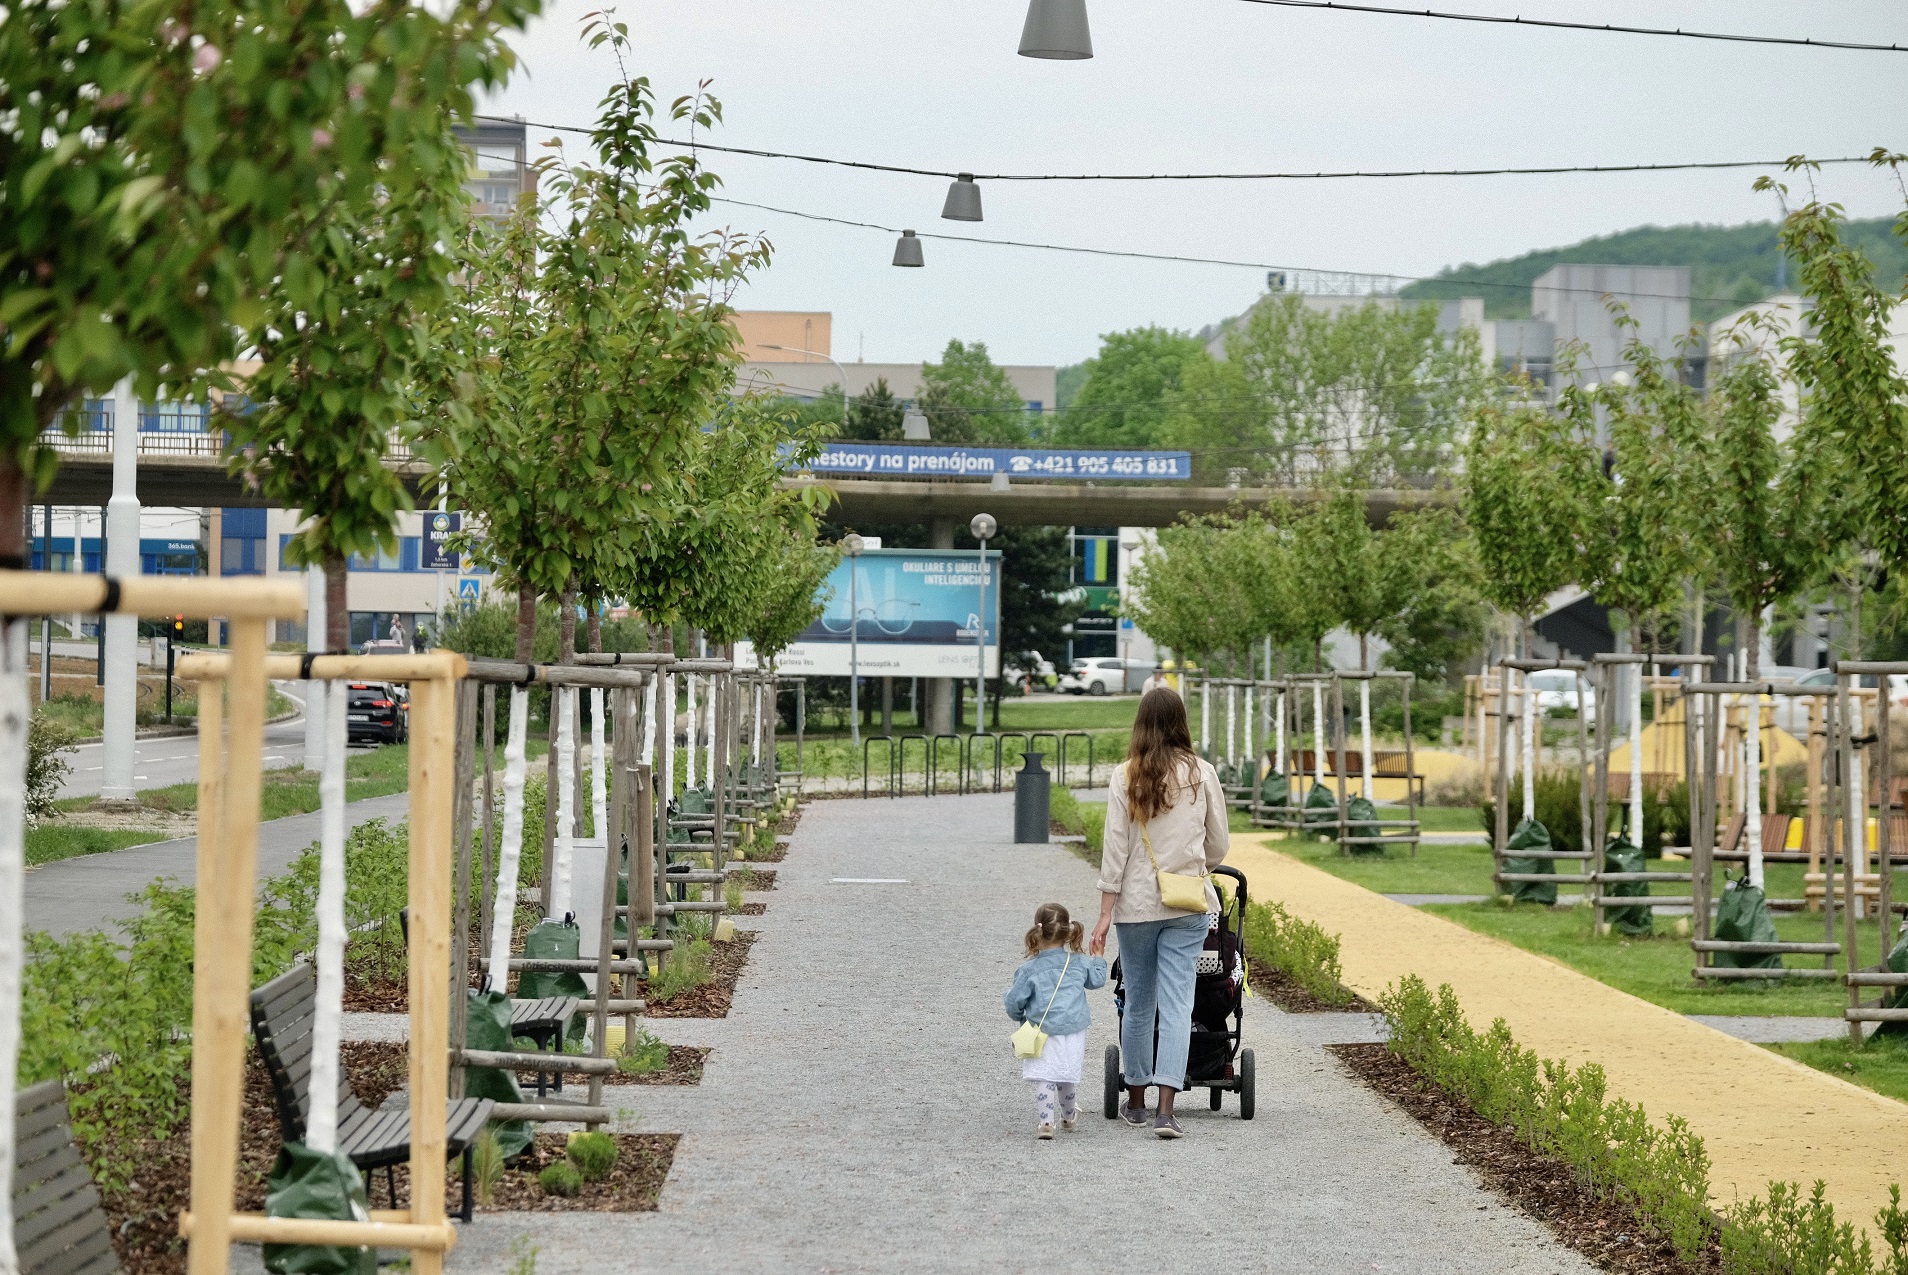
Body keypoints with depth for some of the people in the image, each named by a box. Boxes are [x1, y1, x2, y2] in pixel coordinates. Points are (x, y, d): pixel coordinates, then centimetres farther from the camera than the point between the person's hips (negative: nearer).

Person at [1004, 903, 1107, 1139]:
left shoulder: (1028, 969, -9)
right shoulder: (1080, 963, 1)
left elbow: (1015, 1001, -5)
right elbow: (1097, 980, 19)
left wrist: (1018, 1015, 17)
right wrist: (1099, 960, 37)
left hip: (1043, 1033, -3)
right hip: (1073, 1032, 4)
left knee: (1044, 1078, -4)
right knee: (1068, 1077, 20)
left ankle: (1046, 1122, -18)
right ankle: (1068, 1117, 38)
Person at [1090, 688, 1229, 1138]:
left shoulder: (1126, 776, -4)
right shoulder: (1202, 774, -1)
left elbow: (1115, 848, -5)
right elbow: (1219, 845, 6)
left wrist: (1105, 914, -2)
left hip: (1136, 903, 0)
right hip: (1187, 905, 0)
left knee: (1138, 1004, 13)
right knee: (1176, 1005, -3)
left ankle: (1136, 1102, 24)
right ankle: (1165, 1110, -12)